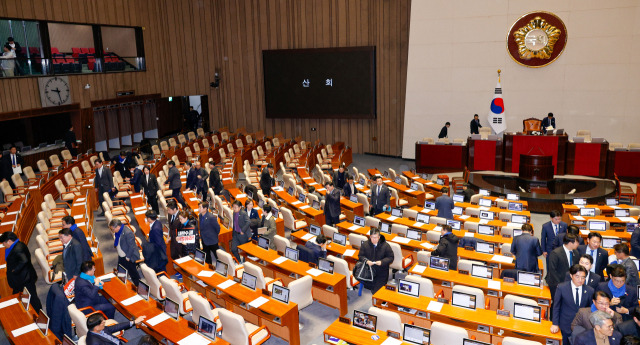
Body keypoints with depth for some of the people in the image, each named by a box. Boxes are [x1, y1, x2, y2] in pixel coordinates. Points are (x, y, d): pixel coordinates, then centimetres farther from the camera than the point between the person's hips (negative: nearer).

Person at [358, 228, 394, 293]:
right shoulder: (365, 244, -6)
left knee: (377, 292, -8)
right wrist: (366, 261, -20)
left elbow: (391, 257, -6)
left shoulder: (386, 246, -11)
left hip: (381, 272, -2)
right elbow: (360, 256, 1)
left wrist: (382, 262, -23)